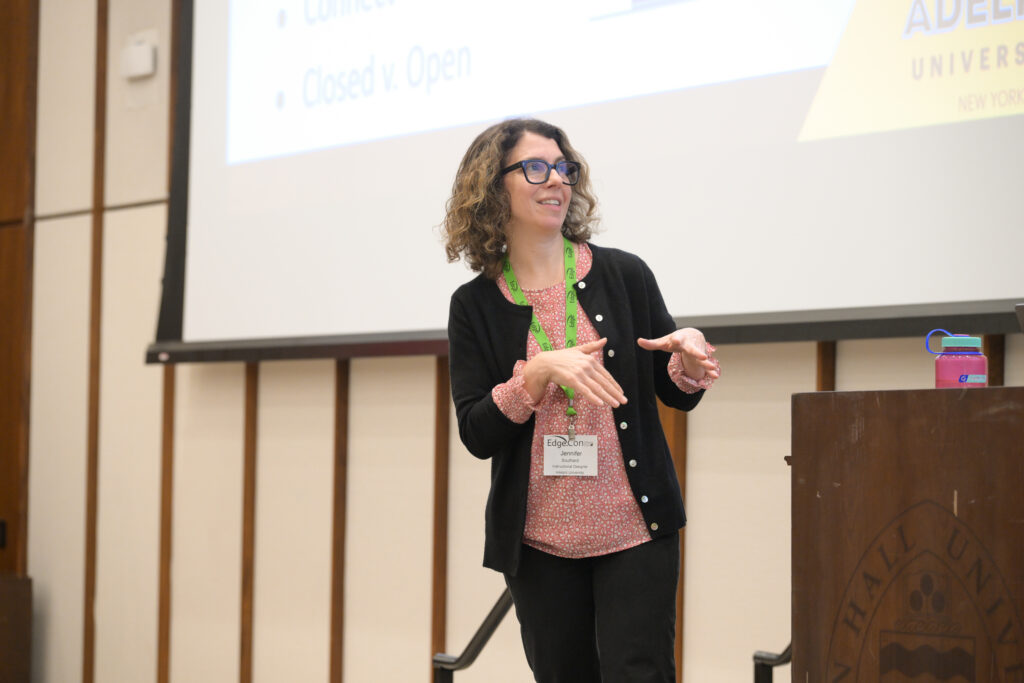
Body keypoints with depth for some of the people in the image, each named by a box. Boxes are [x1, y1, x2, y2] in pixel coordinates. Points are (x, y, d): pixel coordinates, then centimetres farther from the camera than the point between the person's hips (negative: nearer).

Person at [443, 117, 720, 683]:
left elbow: (677, 395, 10)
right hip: (540, 541, 1)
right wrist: (540, 371, -20)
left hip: (634, 530, -1)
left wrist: (690, 356, -12)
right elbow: (476, 434, -6)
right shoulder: (476, 305, 2)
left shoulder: (624, 275, 2)